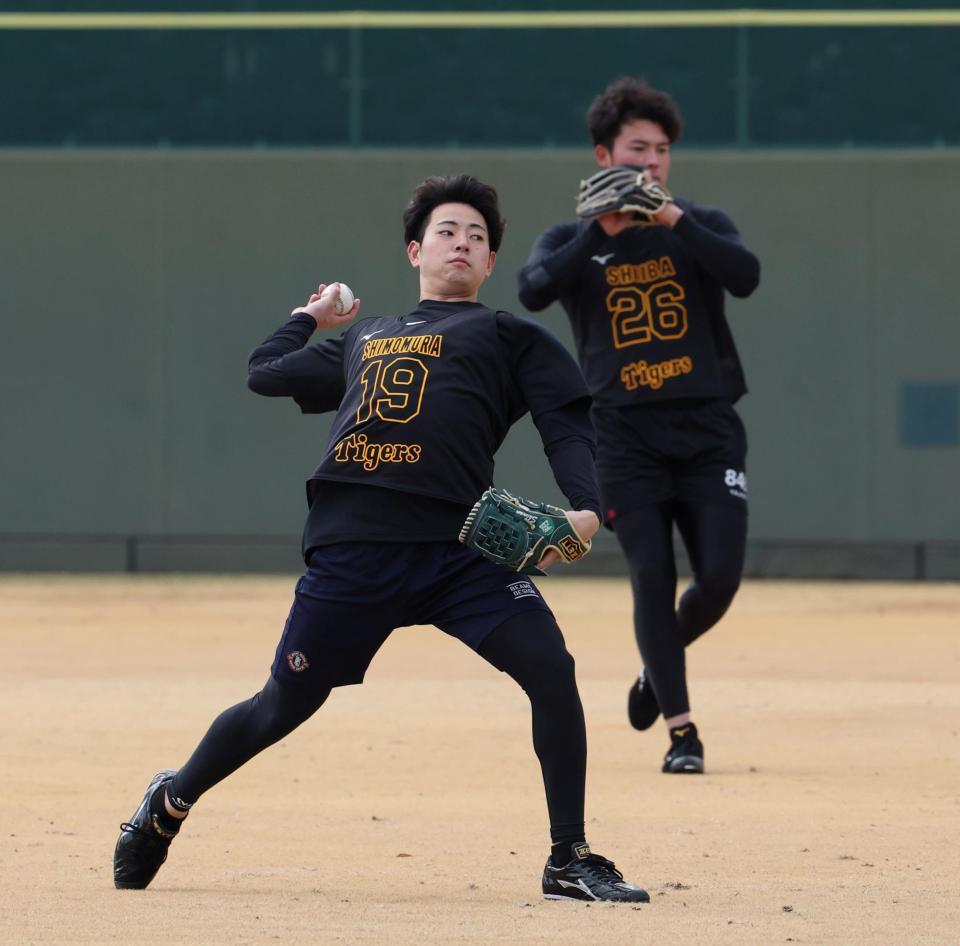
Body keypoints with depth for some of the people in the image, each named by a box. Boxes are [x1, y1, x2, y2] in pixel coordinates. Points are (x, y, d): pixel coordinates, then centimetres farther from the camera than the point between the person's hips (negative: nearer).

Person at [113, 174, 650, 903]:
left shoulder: (510, 337, 17)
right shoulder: (363, 338, 28)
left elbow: (568, 425, 4)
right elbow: (266, 373, 38)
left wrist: (586, 509, -13)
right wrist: (311, 316, 53)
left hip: (461, 550, -2)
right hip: (353, 550, 2)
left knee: (550, 670, -19)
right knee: (284, 705, 7)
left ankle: (570, 861, -7)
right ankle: (172, 801, 33)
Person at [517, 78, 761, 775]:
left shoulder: (701, 227, 9)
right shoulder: (572, 241, 8)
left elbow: (746, 276, -12)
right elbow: (534, 291, -14)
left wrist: (675, 222, -20)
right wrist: (602, 229, -19)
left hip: (709, 434, 1)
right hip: (624, 437, -1)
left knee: (720, 578, -9)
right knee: (653, 577, -11)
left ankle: (661, 663, 23)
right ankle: (681, 731, -3)